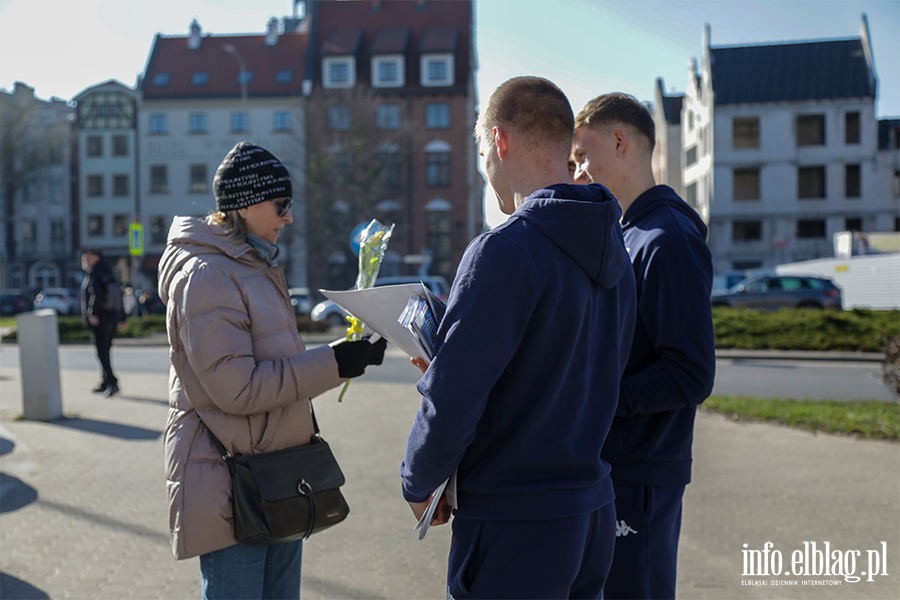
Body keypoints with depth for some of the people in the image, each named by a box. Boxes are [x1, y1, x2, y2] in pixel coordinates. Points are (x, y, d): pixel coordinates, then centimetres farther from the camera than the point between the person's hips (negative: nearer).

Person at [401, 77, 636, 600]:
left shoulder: (506, 251, -19)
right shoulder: (614, 253, 7)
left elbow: (451, 403, -20)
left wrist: (418, 484, -1)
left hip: (514, 522, -8)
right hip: (593, 513, 8)